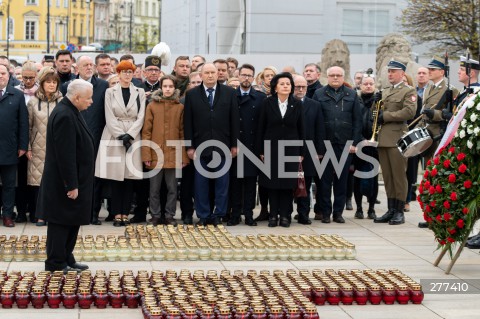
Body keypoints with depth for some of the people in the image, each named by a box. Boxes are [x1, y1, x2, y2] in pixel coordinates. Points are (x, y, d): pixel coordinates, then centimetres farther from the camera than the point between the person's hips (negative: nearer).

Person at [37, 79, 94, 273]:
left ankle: (66, 260, 24)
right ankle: (55, 263, 9)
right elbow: (65, 154, -25)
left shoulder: (70, 112, 9)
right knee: (61, 222, 0)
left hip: (75, 179, 10)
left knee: (71, 221, 15)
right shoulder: (64, 116, -23)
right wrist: (71, 185, -23)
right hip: (63, 183, -10)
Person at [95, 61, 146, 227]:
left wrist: (129, 135, -11)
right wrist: (121, 136, -11)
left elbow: (140, 117, 1)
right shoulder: (110, 92, 5)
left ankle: (125, 214, 5)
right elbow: (110, 117, -1)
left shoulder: (140, 93, 8)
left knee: (130, 177, -1)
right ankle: (117, 214, 3)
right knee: (115, 177, -2)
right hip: (113, 137, -1)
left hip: (133, 137, 1)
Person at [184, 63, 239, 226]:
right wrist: (190, 146, -4)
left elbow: (234, 120, 3)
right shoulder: (192, 94, 3)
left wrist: (234, 145, 0)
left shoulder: (229, 93, 4)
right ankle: (203, 215, 13)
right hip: (200, 146, 0)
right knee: (201, 183, 4)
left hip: (222, 145, 0)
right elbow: (188, 122, 2)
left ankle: (219, 214, 14)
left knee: (222, 182, 5)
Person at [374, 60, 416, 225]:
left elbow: (409, 112, -15)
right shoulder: (384, 91, 21)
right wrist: (376, 102, 2)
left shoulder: (409, 91, -1)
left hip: (397, 138, -7)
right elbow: (377, 113, 22)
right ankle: (391, 210, 13)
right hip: (383, 138, 7)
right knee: (387, 177, 8)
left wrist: (386, 116, -14)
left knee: (399, 176, -4)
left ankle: (399, 212, 0)